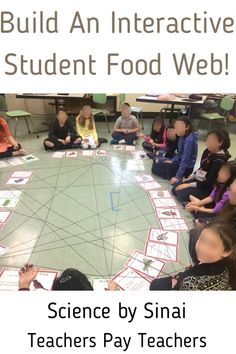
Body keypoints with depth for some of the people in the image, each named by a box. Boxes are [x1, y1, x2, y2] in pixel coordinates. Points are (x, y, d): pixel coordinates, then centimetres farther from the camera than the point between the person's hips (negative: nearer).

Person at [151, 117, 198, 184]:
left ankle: (180, 177, -9)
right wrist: (172, 161, 6)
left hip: (186, 167, -10)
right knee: (156, 161, 17)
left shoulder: (189, 140, -25)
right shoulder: (182, 136, 3)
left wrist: (178, 177, -30)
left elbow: (185, 160, -28)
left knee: (155, 168, -11)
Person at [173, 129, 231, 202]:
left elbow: (209, 183, -25)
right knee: (175, 188, 0)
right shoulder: (207, 151, 0)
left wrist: (189, 185, -22)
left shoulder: (220, 160, -25)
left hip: (208, 188, -9)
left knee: (183, 194, -25)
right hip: (197, 180, 9)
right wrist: (189, 179, 8)